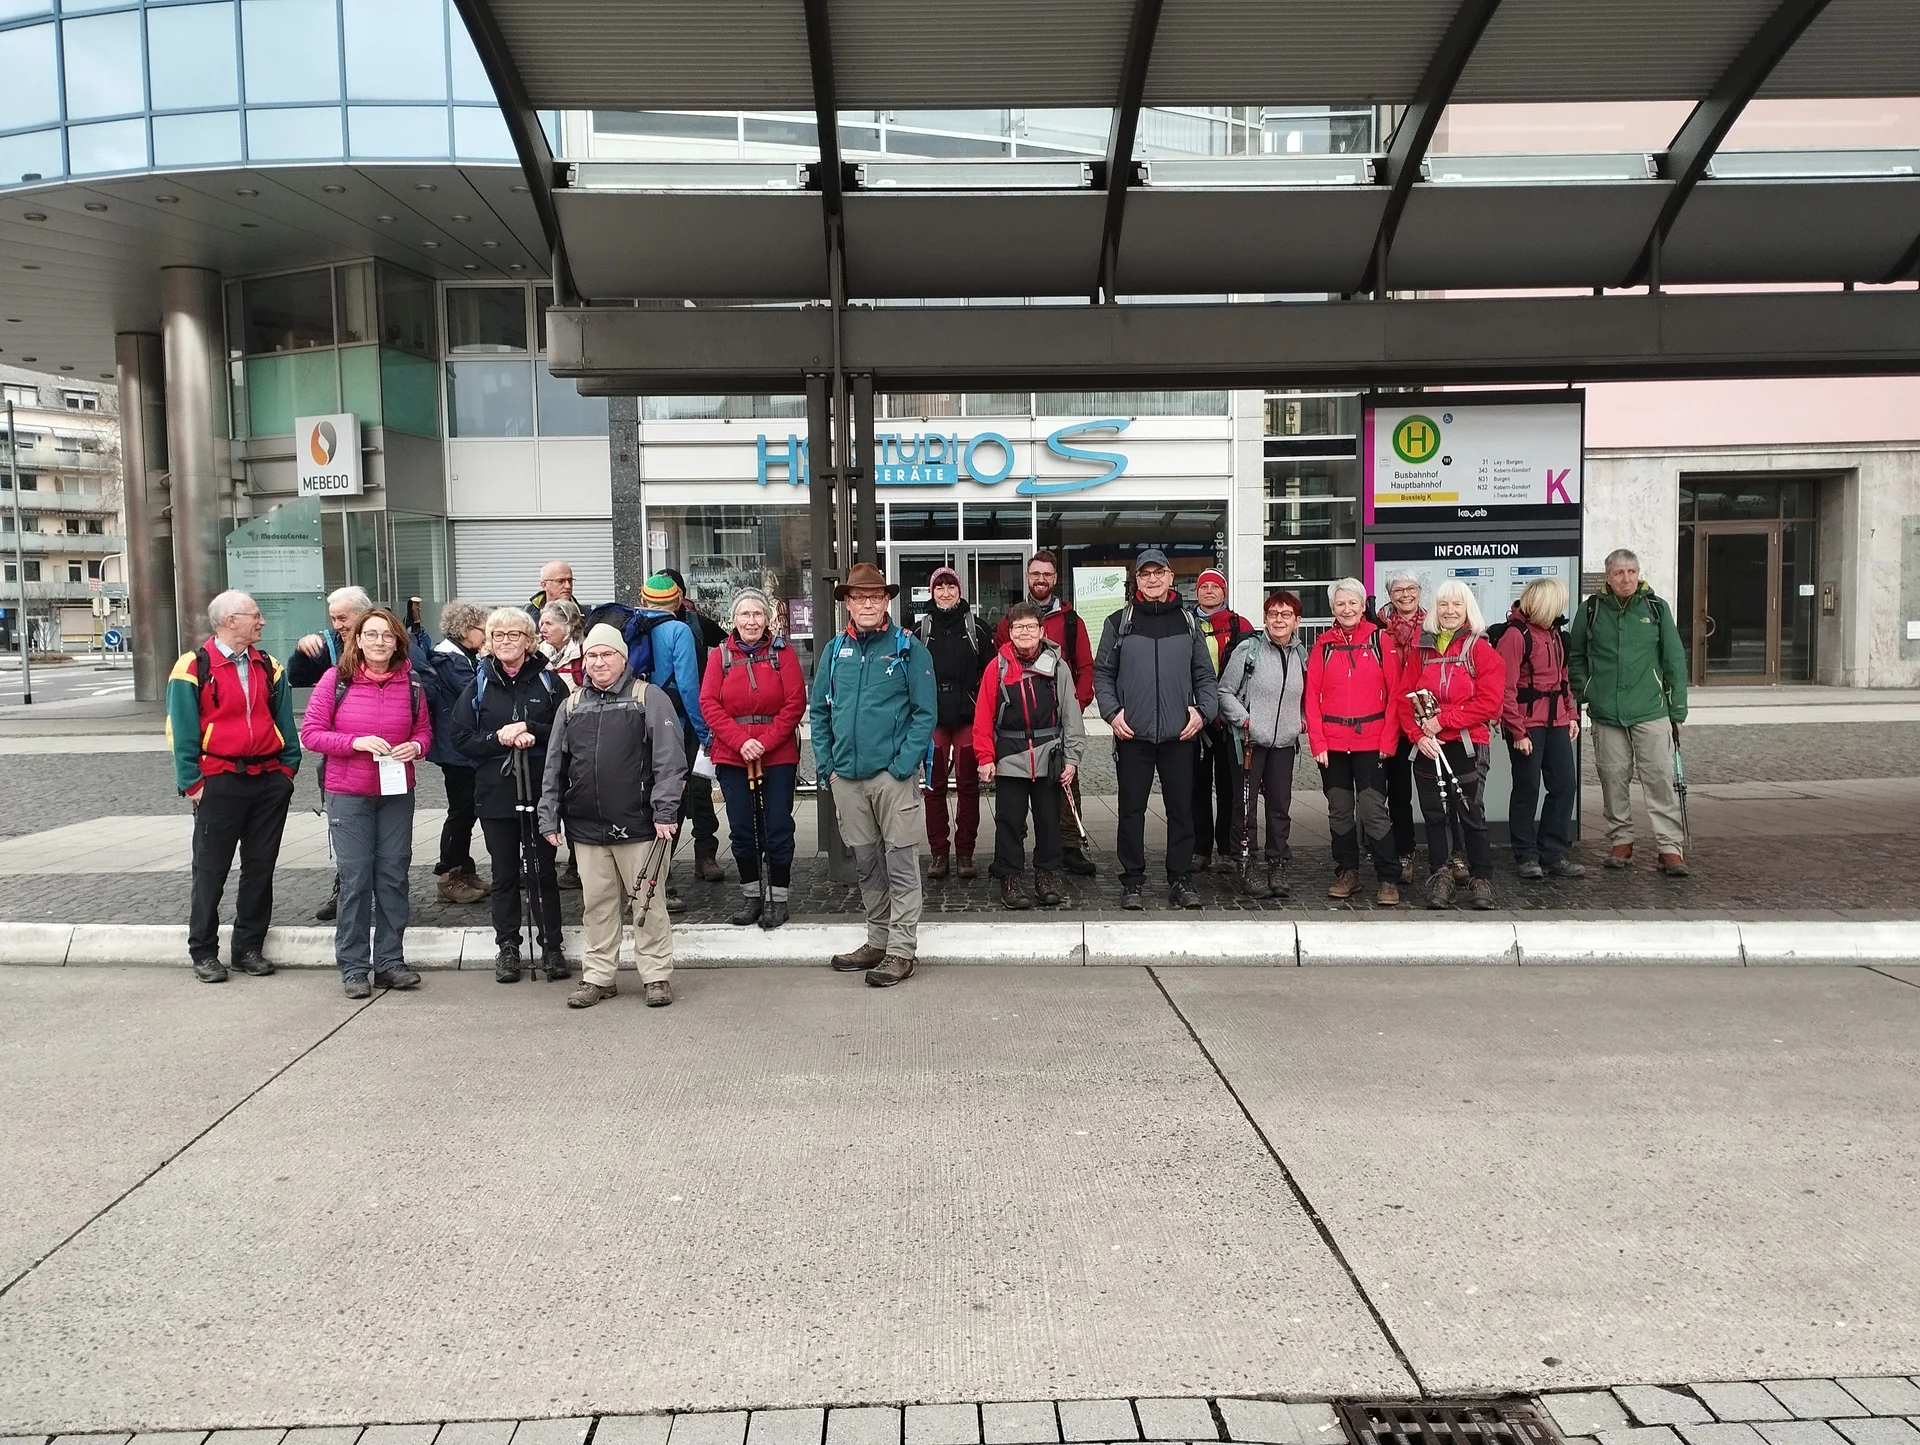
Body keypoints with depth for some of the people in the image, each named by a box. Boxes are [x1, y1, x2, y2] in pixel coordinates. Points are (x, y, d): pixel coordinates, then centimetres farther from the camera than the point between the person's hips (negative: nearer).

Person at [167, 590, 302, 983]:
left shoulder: (269, 668, 10)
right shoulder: (194, 667, -5)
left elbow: (284, 721, 13)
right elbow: (181, 730, -6)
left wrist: (288, 767, 4)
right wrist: (192, 783, -10)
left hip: (269, 781, 5)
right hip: (220, 783, -4)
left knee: (260, 867, 8)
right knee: (210, 870, 3)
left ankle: (249, 947, 19)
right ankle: (203, 952, 13)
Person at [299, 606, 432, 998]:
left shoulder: (411, 683, 3)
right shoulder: (336, 680, -4)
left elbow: (424, 729, 14)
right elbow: (310, 733, -5)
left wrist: (416, 746, -9)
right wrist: (356, 742, -19)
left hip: (397, 793, 3)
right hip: (348, 794, -3)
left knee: (393, 875, 6)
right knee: (355, 878, -1)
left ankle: (390, 961, 17)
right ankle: (354, 967, 9)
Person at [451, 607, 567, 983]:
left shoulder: (548, 682, 2)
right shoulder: (479, 685, 5)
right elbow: (461, 738, 1)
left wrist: (530, 730, -15)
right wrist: (499, 739, -13)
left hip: (540, 792, -1)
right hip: (495, 793, 1)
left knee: (544, 871, 6)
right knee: (504, 874, 9)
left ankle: (551, 946, 15)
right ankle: (507, 947, 19)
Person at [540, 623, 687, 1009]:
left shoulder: (650, 698, 0)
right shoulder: (571, 706, 15)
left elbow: (670, 759, -7)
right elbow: (554, 768, 16)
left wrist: (665, 812, -14)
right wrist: (549, 818, 11)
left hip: (638, 825, -4)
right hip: (587, 828, 4)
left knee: (647, 902, 3)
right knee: (596, 904, 10)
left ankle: (657, 976, 13)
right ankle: (598, 976, 21)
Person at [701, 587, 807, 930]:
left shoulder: (782, 652, 1)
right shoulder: (720, 654, 5)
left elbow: (795, 703, -6)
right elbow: (709, 704, -2)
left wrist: (766, 742, -14)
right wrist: (741, 741, -14)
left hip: (778, 756, -2)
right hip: (731, 756, 2)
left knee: (778, 828, 2)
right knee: (742, 829, 8)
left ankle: (778, 898, 13)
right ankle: (751, 896, 22)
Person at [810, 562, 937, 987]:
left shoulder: (909, 648, -2)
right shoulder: (834, 651, 10)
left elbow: (924, 712, -6)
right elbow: (819, 712, 14)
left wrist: (905, 765, -14)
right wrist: (826, 766, 4)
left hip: (893, 775, -5)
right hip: (846, 777, 5)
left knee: (900, 864, -2)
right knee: (866, 863, 13)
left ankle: (901, 950, 4)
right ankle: (878, 940, 25)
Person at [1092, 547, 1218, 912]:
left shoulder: (1188, 622, 10)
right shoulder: (1119, 623, 5)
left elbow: (1205, 674, 11)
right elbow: (1102, 673, 7)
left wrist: (1203, 710, -3)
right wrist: (1112, 712, -6)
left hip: (1179, 733, 1)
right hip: (1133, 734, -1)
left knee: (1181, 808, 5)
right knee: (1132, 809, 3)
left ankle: (1180, 880, 15)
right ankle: (1132, 882, 12)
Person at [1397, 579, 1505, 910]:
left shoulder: (1482, 650, 0)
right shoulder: (1421, 650, 10)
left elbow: (1489, 703, -9)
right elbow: (1404, 698, 6)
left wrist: (1443, 720, -13)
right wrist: (1418, 734, -9)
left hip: (1467, 746, -3)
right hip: (1427, 747, 3)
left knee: (1471, 815, 0)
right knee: (1435, 815, 7)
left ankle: (1481, 880, 10)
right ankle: (1440, 878, 15)